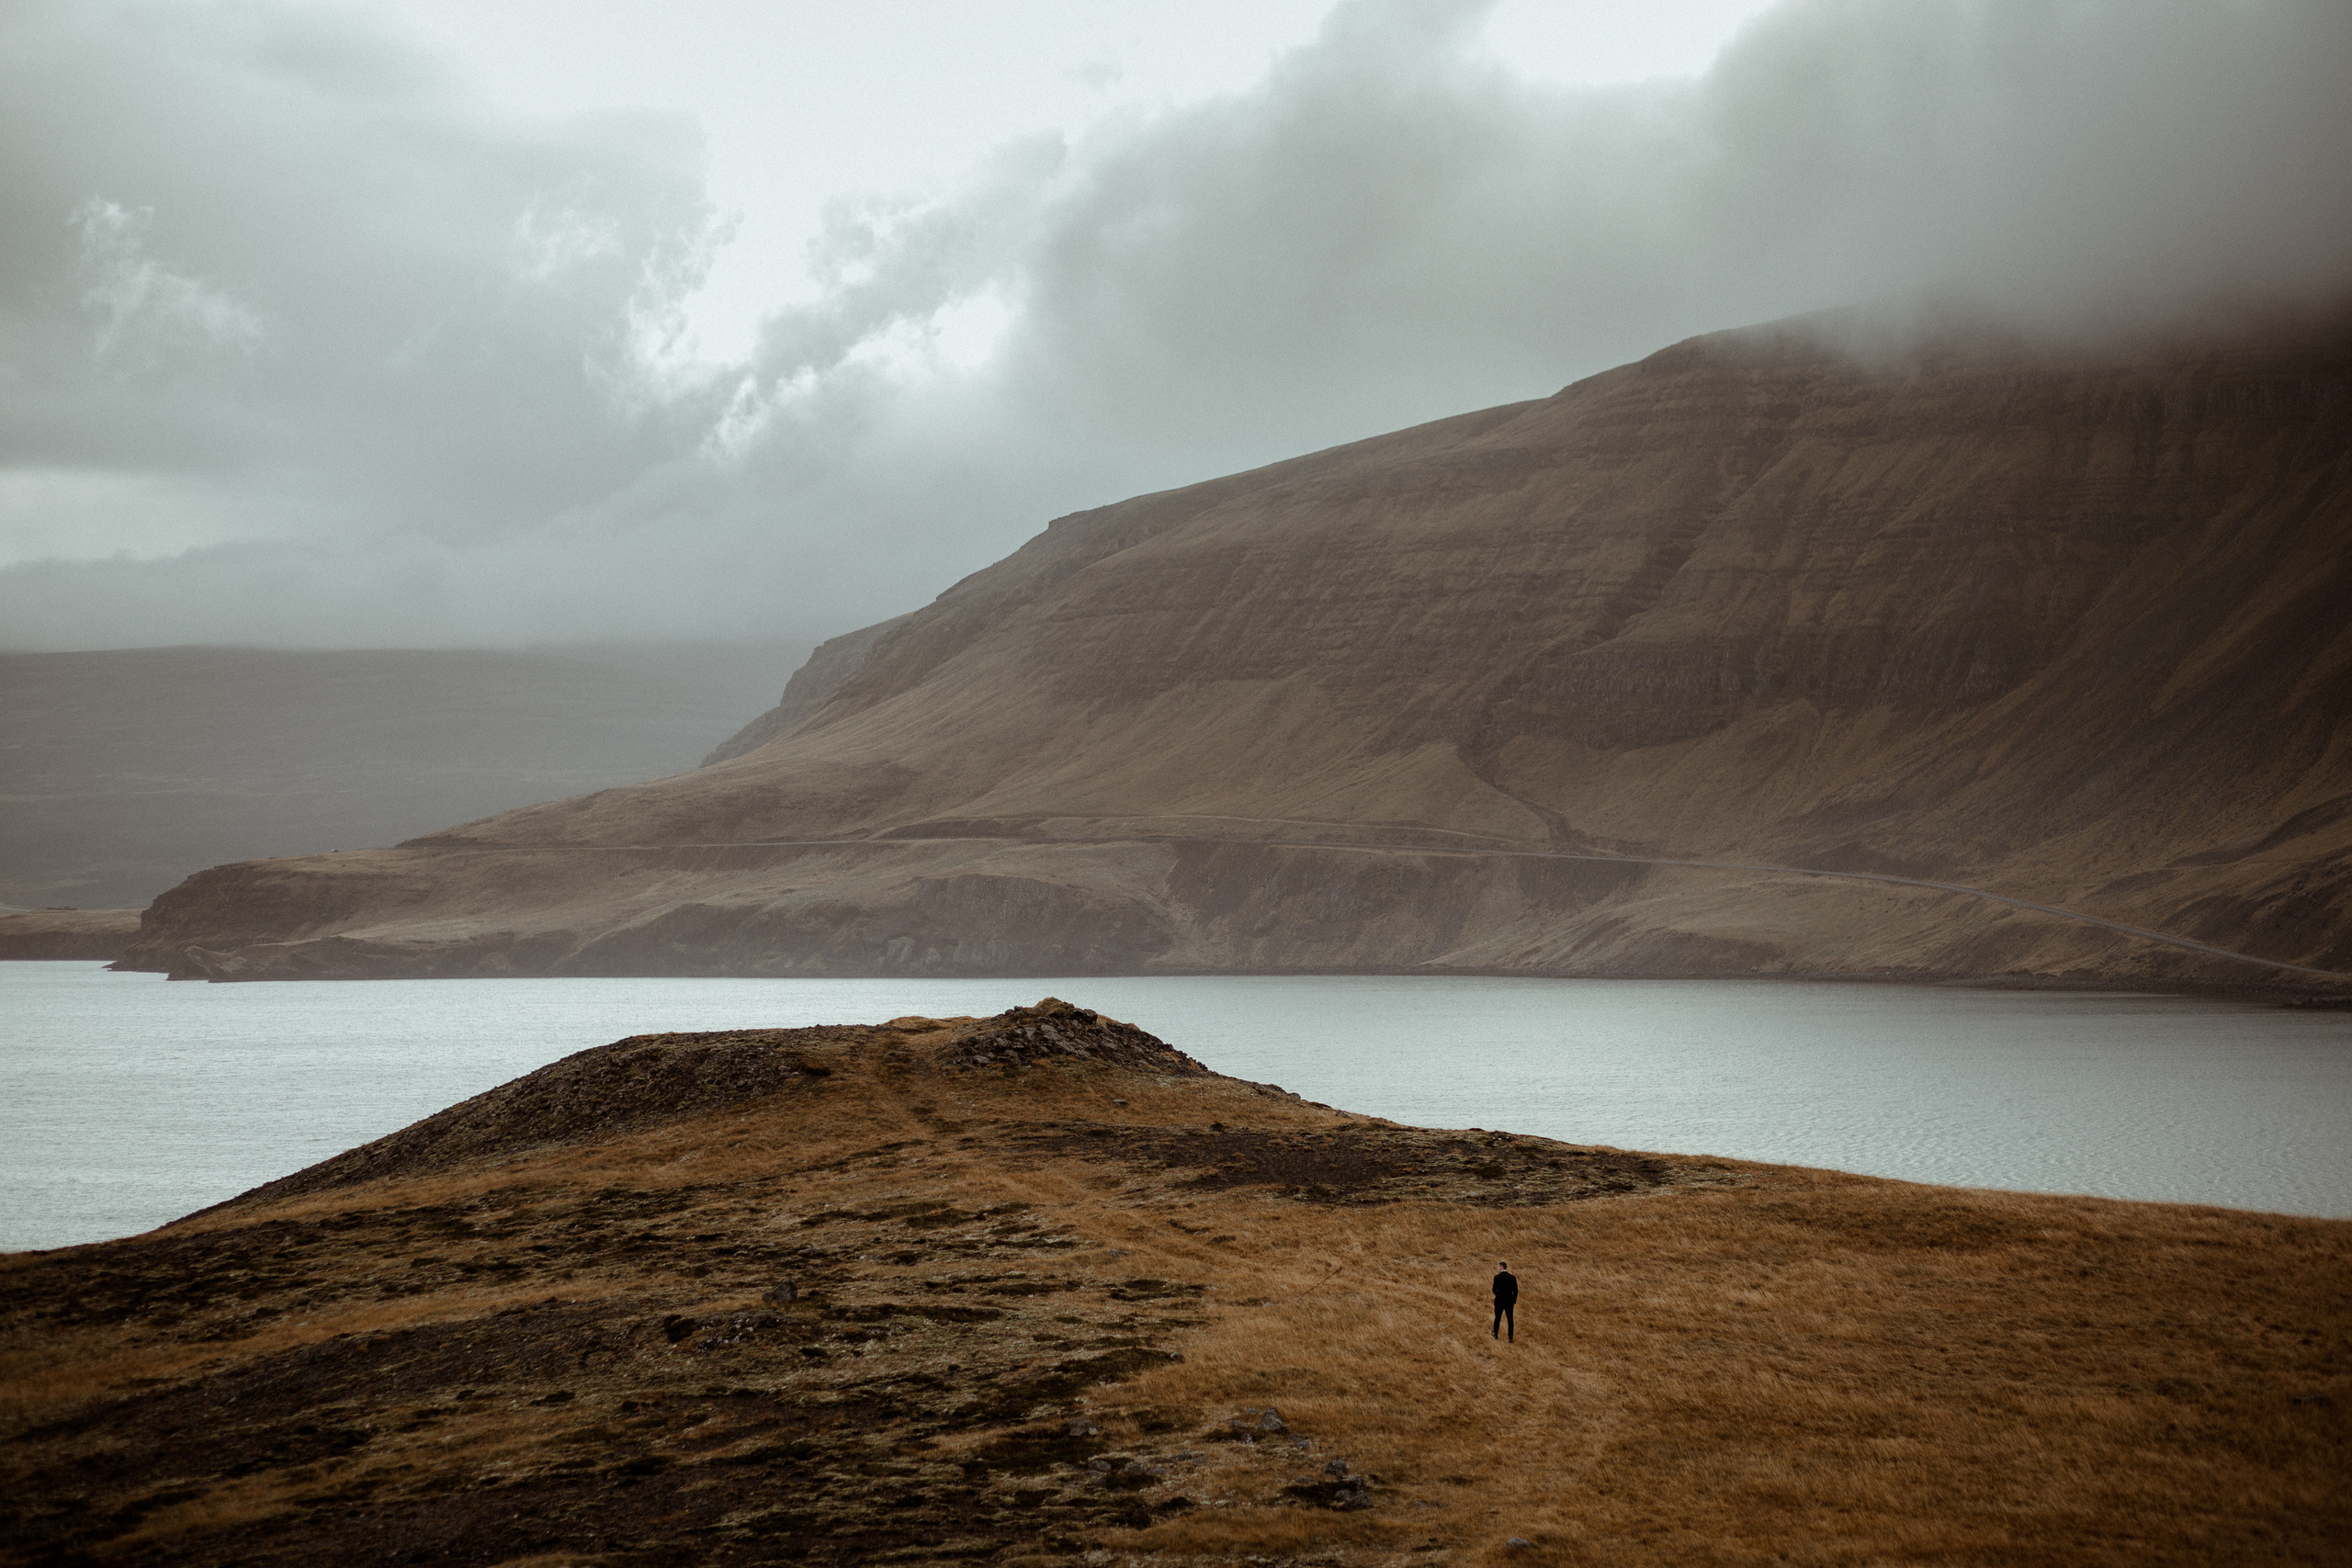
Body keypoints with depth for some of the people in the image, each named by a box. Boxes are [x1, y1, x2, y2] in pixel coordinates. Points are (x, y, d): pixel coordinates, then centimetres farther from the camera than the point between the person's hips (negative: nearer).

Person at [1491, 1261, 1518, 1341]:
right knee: (1510, 1320, 2)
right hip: (1509, 1301, 1)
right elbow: (1515, 1290, -1)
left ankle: (1495, 1335, 25)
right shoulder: (1512, 1277, -2)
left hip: (1499, 1301, -1)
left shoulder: (1497, 1277, -10)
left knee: (1497, 1318, 15)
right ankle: (1511, 1337, -4)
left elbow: (1494, 1290, -7)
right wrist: (1514, 1300, 9)